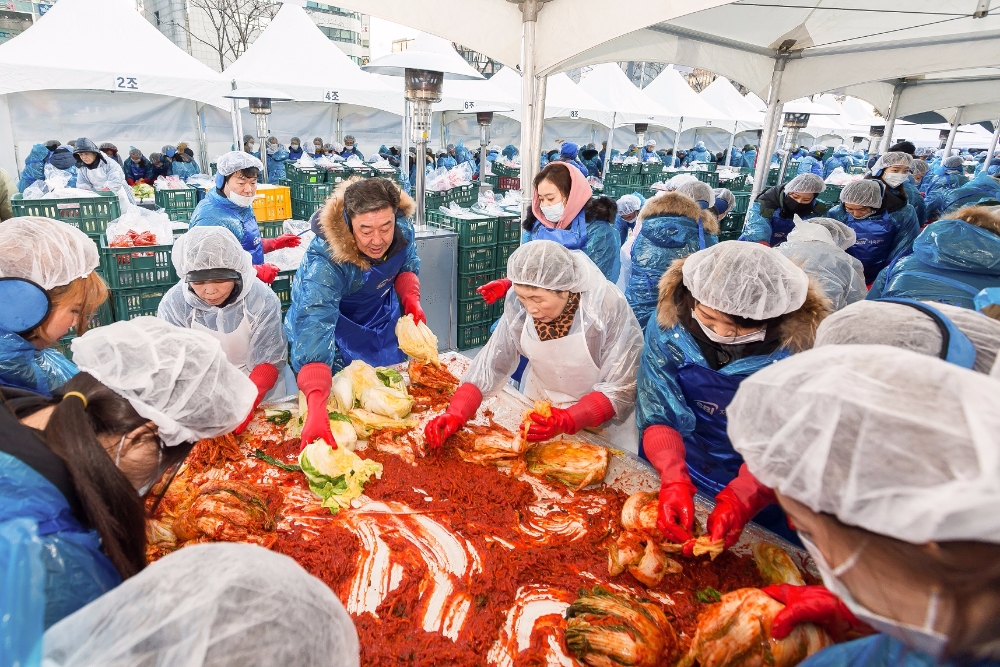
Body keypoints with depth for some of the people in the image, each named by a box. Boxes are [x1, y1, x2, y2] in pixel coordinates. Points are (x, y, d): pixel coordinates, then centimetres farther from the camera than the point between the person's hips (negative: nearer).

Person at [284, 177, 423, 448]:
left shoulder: (403, 228, -24)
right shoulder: (324, 261, -40)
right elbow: (315, 327, -49)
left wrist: (411, 298, -23)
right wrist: (316, 408, -60)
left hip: (381, 314, 5)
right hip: (334, 322, -4)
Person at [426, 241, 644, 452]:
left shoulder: (609, 307, -31)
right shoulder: (519, 302, -20)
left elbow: (622, 388, -25)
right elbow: (492, 361, -15)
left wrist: (567, 420, -38)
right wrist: (456, 413, -28)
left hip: (600, 420, -3)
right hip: (539, 408, 3)